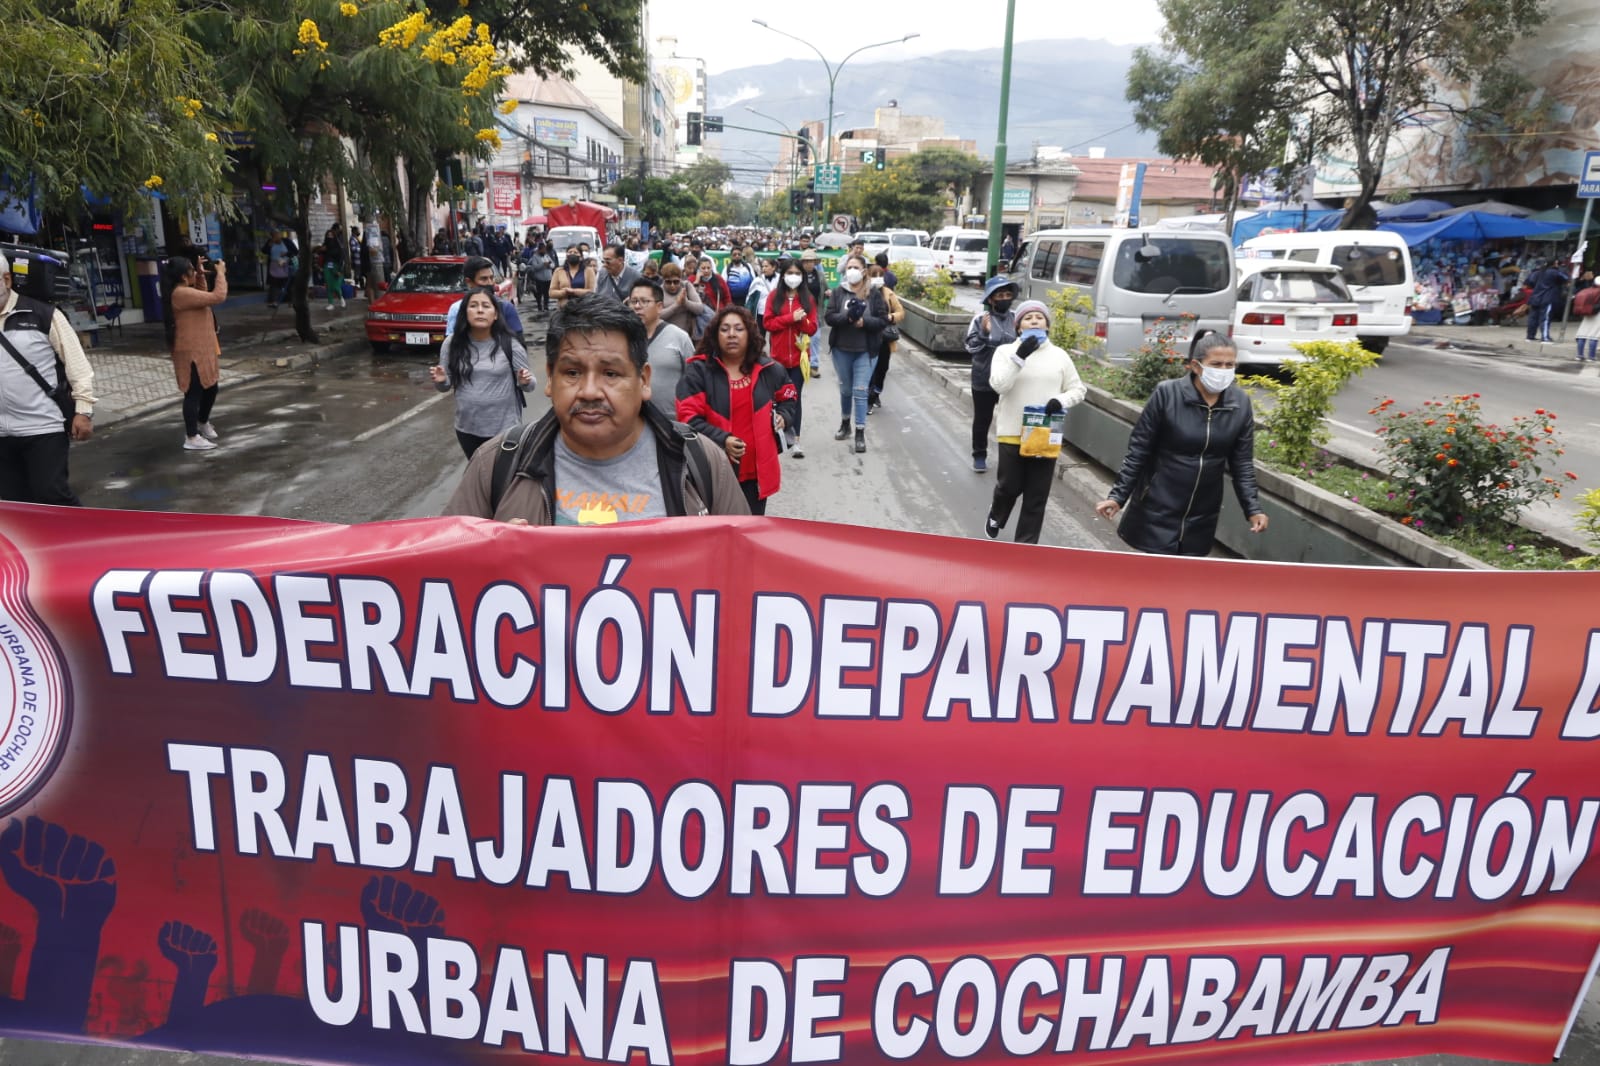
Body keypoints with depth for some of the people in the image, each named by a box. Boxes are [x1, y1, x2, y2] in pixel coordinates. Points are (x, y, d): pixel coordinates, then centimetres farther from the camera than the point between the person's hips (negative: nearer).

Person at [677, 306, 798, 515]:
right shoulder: (698, 370, -7)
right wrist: (721, 440, -23)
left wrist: (784, 416, 4)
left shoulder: (768, 370, 5)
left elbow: (789, 396, 25)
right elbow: (688, 417, -13)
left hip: (756, 470, 4)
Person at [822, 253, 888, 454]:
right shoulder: (838, 292, 1)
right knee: (845, 389, 16)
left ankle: (860, 434, -1)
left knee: (860, 391, -6)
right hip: (841, 349, 2)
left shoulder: (874, 294, -3)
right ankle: (845, 424, 35)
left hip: (865, 351, -2)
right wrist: (847, 317, -23)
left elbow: (883, 320, -6)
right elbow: (828, 317, -7)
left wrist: (864, 321, -22)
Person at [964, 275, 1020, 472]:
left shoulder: (1015, 318, 1)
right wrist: (984, 332, -27)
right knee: (982, 420, 11)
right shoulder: (980, 318, -10)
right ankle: (980, 455, 28)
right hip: (984, 381, -2)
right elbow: (970, 347, -12)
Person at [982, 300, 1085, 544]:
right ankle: (996, 515, 39)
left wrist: (1061, 400, -11)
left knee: (1037, 496, 6)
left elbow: (1078, 390, 10)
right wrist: (1019, 356, -23)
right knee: (1009, 487, 5)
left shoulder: (1059, 355, 7)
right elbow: (999, 385, -14)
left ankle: (1026, 544, 19)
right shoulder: (1006, 351, 0)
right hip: (1013, 433, -2)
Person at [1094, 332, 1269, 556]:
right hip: (1157, 510, -3)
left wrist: (1252, 508, -3)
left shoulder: (1241, 403, -2)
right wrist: (1118, 495, -10)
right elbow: (1138, 451, -8)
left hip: (1203, 516, 3)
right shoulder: (1167, 393, -13)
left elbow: (1242, 463, 4)